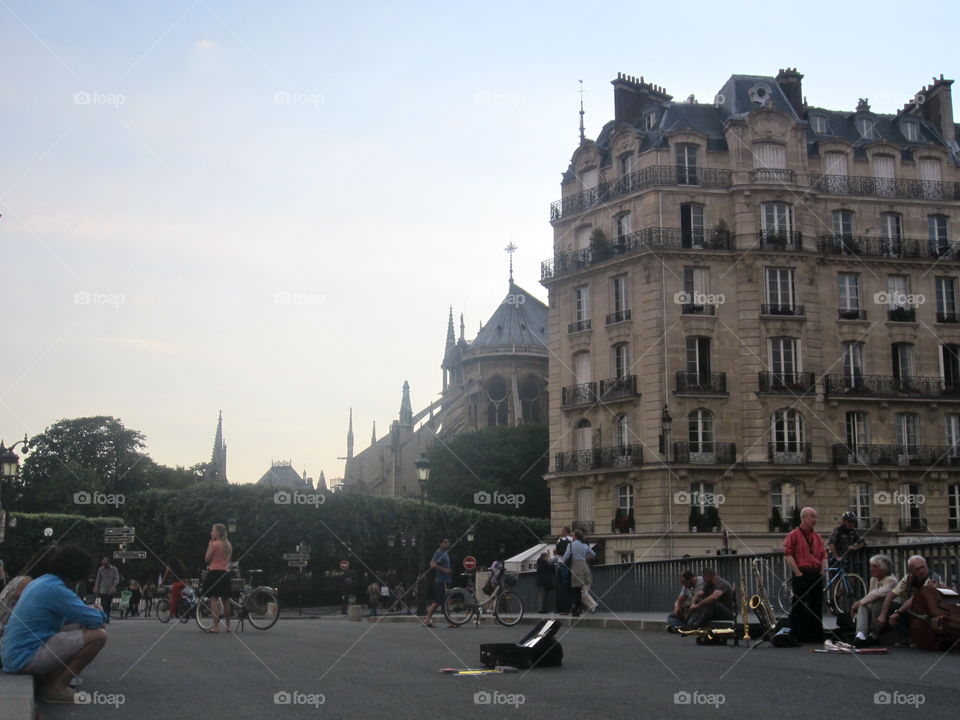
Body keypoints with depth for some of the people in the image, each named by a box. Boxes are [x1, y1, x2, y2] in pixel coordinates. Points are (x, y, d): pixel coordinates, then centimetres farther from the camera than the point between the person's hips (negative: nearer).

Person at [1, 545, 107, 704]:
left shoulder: (39, 582, 14)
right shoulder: (56, 589, -16)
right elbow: (95, 620, -14)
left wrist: (88, 611, 14)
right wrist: (101, 614, 9)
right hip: (27, 658, -10)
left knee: (77, 630, 24)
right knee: (98, 635, -13)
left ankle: (45, 681, 10)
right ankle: (57, 687, -5)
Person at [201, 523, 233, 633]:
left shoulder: (214, 544, -11)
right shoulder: (229, 545, 11)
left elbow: (207, 559, -7)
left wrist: (209, 545, -1)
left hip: (215, 572, -7)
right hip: (225, 573, 7)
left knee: (214, 599, -7)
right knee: (225, 600, 13)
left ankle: (216, 626, -13)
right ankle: (228, 626, 20)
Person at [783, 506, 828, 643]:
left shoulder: (817, 537, 16)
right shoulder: (793, 535, -4)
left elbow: (824, 555, 17)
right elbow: (788, 555, -11)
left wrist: (822, 571, 4)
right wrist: (798, 573, -14)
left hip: (816, 575, 6)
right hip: (801, 575, -6)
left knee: (817, 606, 8)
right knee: (799, 606, -2)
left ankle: (817, 635, 15)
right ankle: (797, 635, 3)